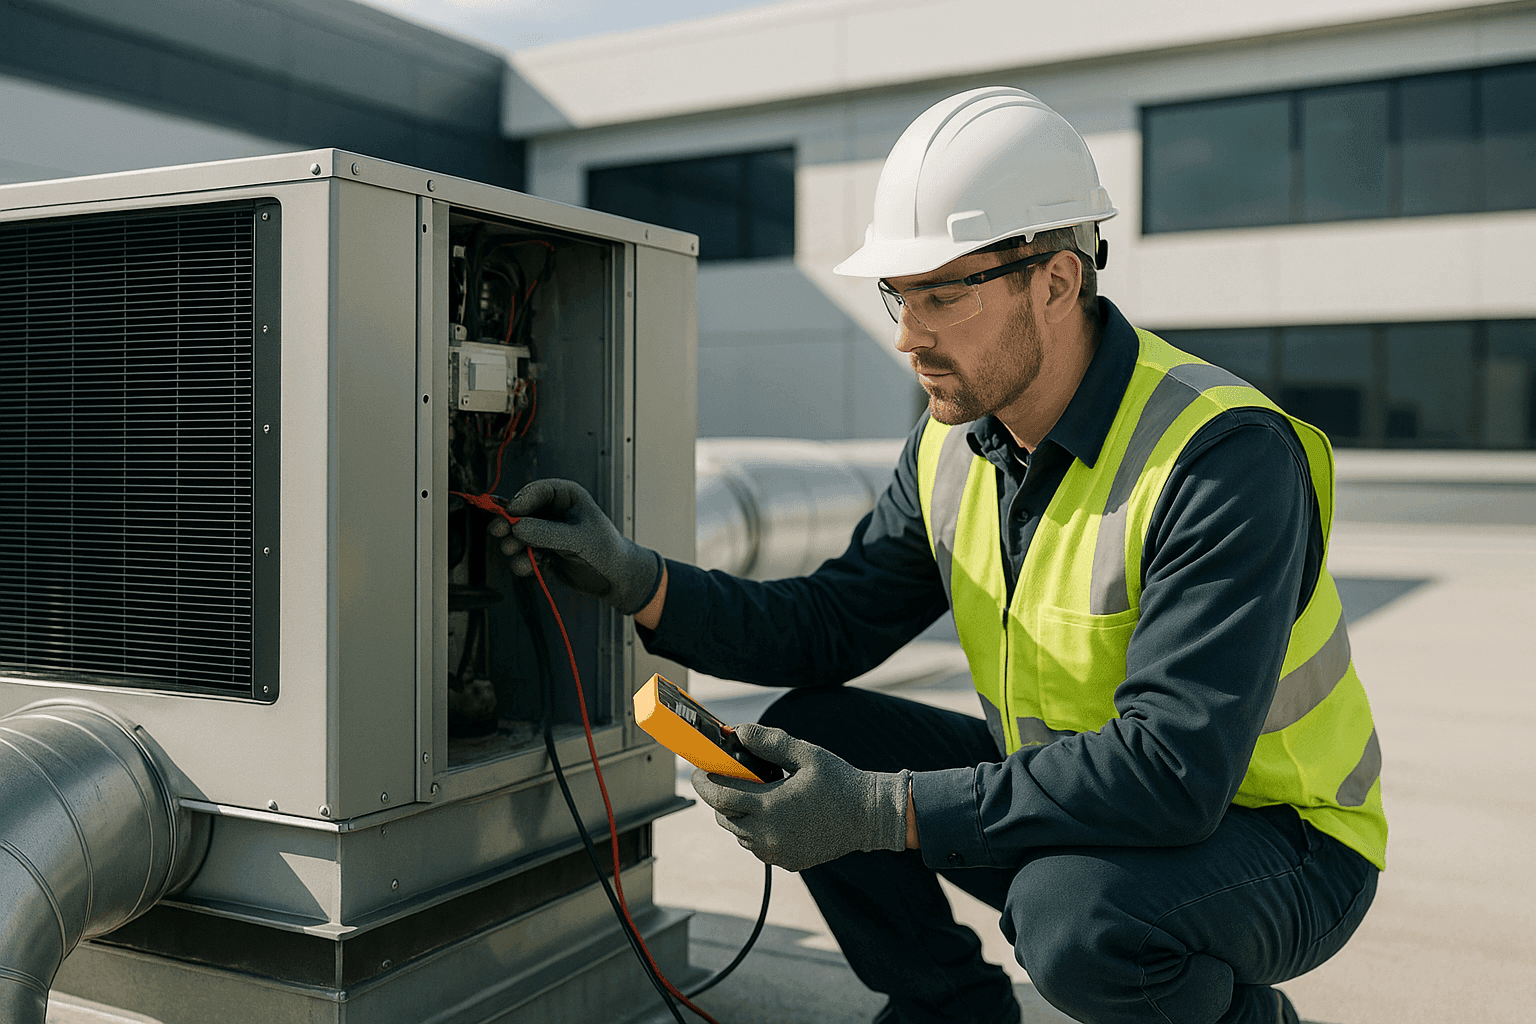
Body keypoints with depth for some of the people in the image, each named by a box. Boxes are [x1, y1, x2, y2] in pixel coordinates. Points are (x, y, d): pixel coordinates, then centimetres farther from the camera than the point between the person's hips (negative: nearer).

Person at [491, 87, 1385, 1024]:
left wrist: (884, 812, -34)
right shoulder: (955, 441, -4)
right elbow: (830, 627, 0)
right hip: (1071, 797, 6)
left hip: (1274, 838, -6)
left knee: (1074, 917, -36)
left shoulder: (1227, 454, -28)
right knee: (807, 741, -7)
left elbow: (1171, 769, -34)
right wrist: (639, 580, -16)